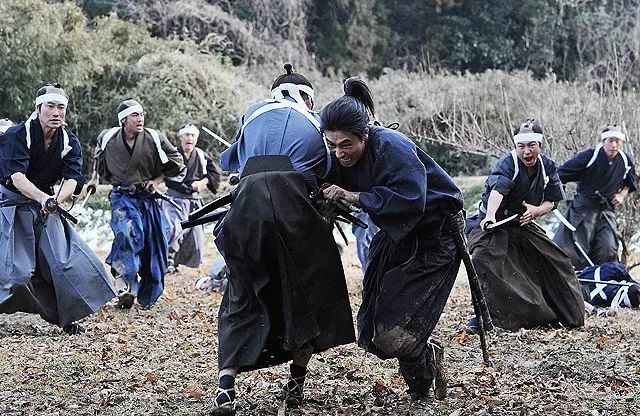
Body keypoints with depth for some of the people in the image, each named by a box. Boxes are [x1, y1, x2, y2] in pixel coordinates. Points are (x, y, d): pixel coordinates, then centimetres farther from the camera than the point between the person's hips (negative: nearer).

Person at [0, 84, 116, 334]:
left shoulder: (69, 142, -4)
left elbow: (72, 179, -17)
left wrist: (56, 199, -40)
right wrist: (43, 198, -49)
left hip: (45, 204, 4)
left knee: (62, 260, -3)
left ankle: (67, 317, 12)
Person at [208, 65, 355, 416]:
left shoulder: (253, 114, 28)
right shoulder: (316, 125, 24)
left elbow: (228, 161, 37)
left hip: (246, 210, 2)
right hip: (292, 210, -2)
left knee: (243, 300, 13)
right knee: (307, 295, 18)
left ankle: (225, 387, -3)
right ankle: (296, 384, 20)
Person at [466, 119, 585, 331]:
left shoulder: (548, 167, -2)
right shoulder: (507, 164, -23)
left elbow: (551, 201, 2)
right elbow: (498, 189, -43)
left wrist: (536, 210, -22)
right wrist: (490, 215, -62)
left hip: (524, 224, 6)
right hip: (494, 223, -6)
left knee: (556, 261, 7)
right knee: (483, 259, -31)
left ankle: (567, 314, 28)